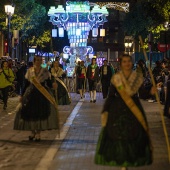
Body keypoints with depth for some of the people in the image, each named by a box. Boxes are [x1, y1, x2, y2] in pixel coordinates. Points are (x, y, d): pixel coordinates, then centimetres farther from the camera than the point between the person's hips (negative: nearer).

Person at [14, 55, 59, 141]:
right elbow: (26, 84, 9)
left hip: (43, 95, -1)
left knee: (40, 113, -4)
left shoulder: (45, 71, 4)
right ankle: (32, 132, 18)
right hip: (31, 94, 1)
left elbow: (48, 83, 2)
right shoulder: (29, 71, 6)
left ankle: (38, 134, 5)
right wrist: (22, 95, 7)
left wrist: (53, 84, -21)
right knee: (30, 113, 0)